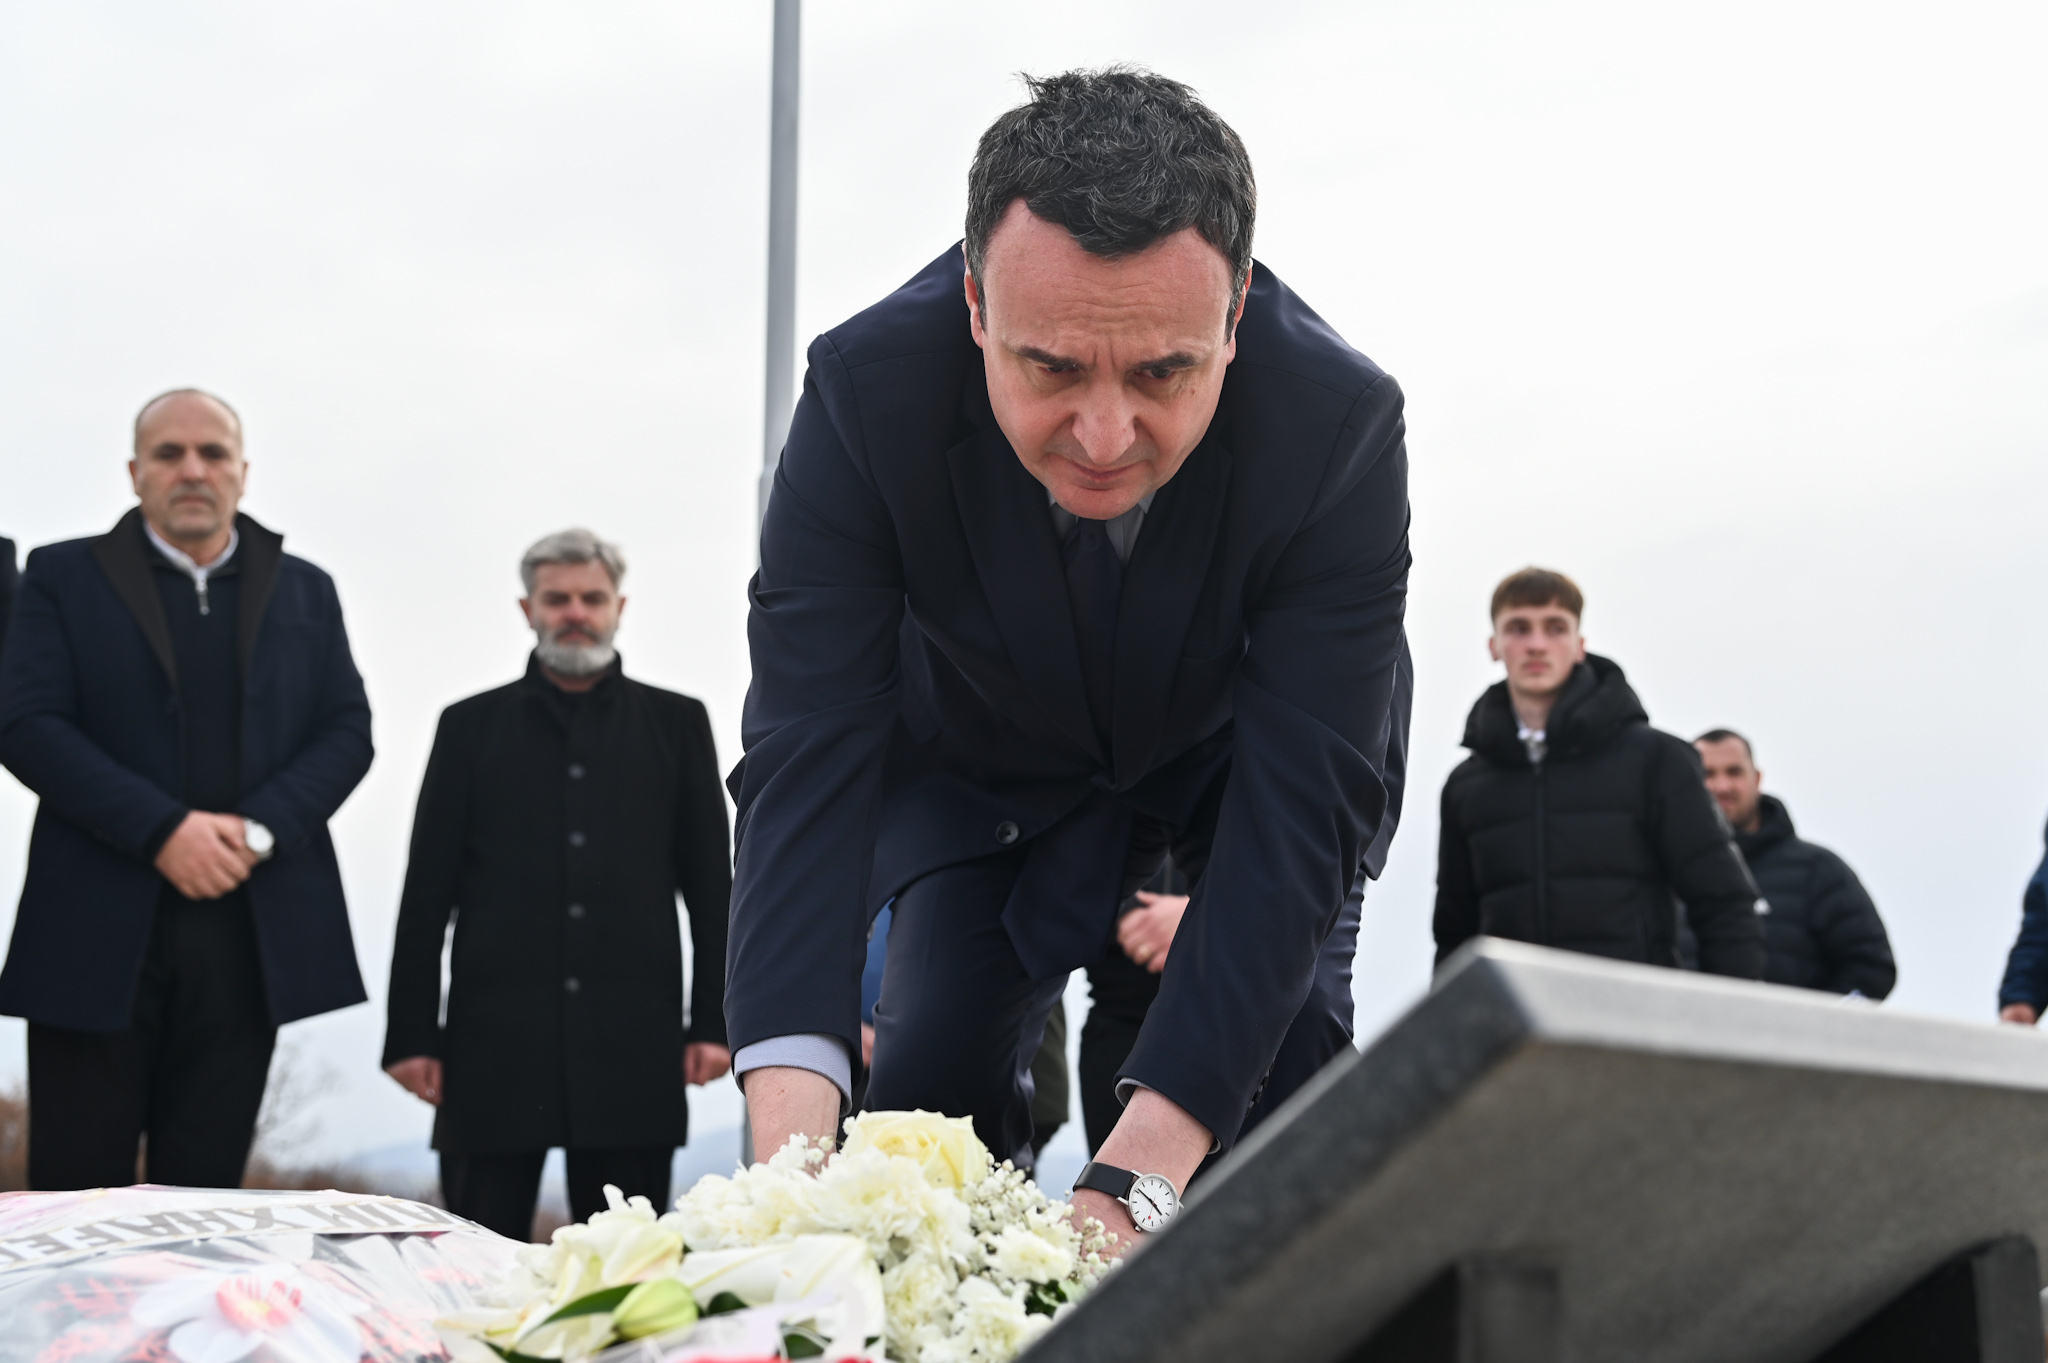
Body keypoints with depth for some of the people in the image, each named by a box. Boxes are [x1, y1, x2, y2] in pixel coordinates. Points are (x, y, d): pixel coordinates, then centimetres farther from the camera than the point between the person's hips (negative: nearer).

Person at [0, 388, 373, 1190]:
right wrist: (162, 830, -16)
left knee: (204, 1190, 6)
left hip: (248, 934, 2)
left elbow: (347, 731, 7)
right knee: (76, 1189, 1)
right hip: (98, 934, -2)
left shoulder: (306, 591, 14)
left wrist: (258, 830, -11)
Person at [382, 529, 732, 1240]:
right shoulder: (471, 727, 10)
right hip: (495, 1039, 0)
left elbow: (710, 885, 9)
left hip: (633, 1042, 0)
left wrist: (713, 1021, 1)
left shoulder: (676, 724, 10)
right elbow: (427, 893, 8)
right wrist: (411, 1033, 2)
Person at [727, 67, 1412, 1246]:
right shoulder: (867, 390, -35)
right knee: (931, 1084, -7)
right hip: (985, 759, 1)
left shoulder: (1340, 423, -38)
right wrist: (792, 1145, -53)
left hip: (1244, 743, -1)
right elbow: (811, 753, -38)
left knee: (1274, 1063, -18)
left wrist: (1135, 1182, -50)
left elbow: (1301, 801, -40)